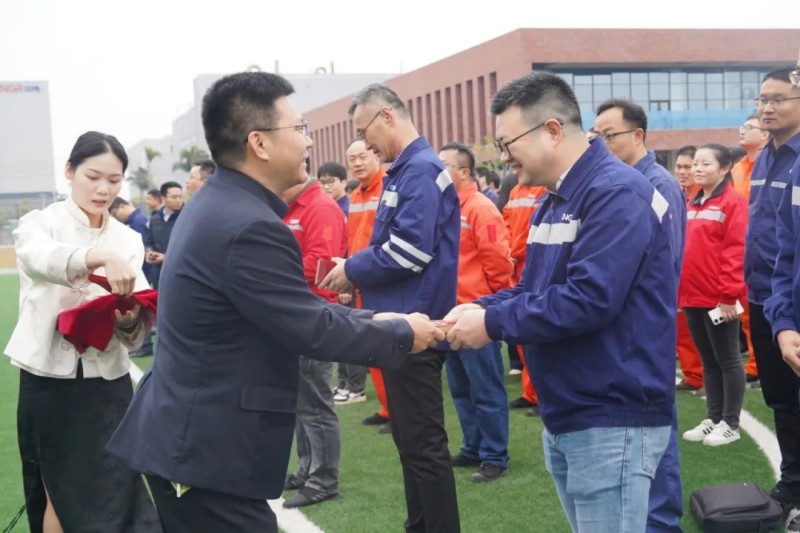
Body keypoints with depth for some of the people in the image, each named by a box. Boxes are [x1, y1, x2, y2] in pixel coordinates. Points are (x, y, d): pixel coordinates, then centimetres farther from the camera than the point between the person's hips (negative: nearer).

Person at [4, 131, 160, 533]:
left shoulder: (129, 240, 5)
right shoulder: (40, 223, -4)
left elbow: (135, 335, 1)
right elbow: (39, 259, -30)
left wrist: (129, 318, -23)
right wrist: (99, 256, -48)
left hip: (108, 384, 3)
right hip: (50, 382, -3)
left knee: (114, 499, 5)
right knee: (60, 495, 8)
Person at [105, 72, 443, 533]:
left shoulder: (218, 205, 9)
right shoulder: (249, 226, -23)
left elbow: (296, 304, 15)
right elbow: (312, 330, -19)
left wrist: (370, 320, 10)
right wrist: (403, 334, -5)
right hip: (208, 449, -10)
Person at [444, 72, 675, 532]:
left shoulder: (617, 193, -18)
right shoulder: (556, 200, 14)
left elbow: (590, 299, -27)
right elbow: (536, 287, 18)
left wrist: (493, 323, -19)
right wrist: (482, 307, -2)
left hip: (612, 421, -10)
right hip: (565, 417, 10)